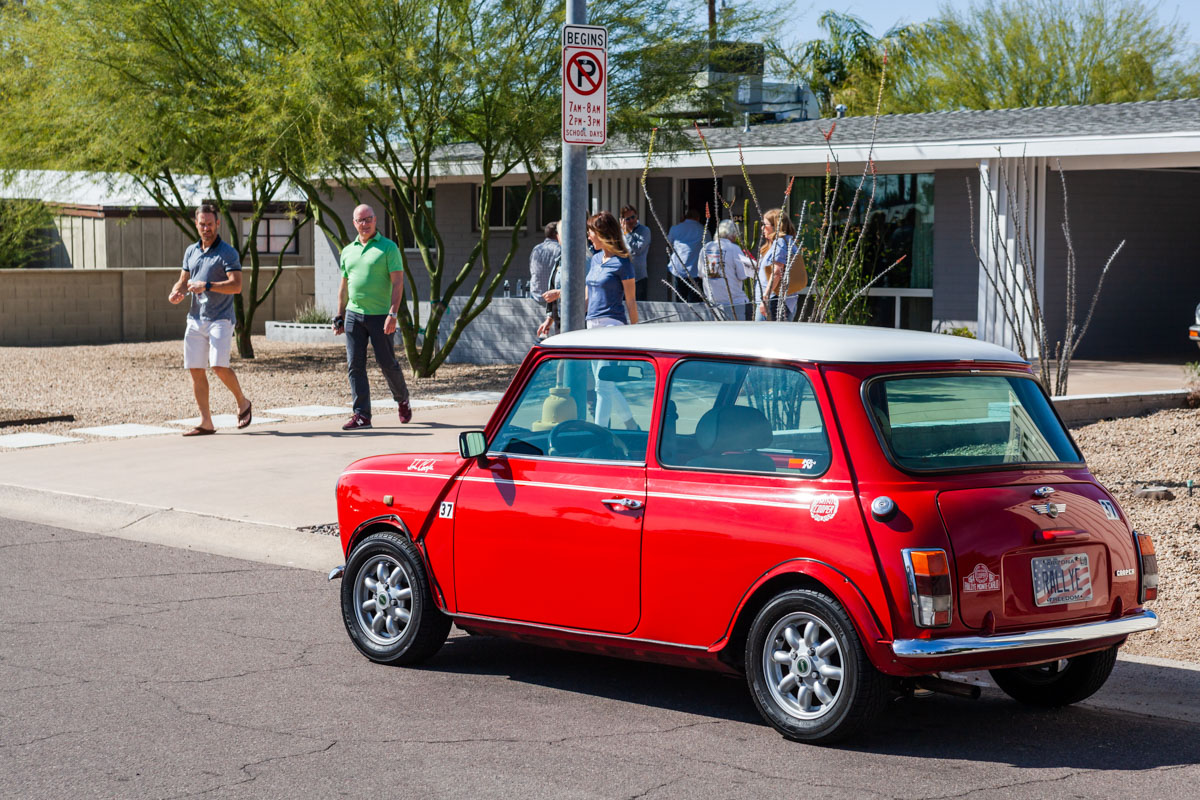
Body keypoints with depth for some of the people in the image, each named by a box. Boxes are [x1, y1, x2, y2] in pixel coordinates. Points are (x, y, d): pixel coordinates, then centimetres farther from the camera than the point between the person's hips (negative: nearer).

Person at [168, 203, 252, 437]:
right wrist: (176, 293, 1)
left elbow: (236, 285, -16)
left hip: (220, 318, -6)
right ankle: (206, 422, 7)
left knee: (219, 366, -18)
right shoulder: (191, 251, 16)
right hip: (195, 319, 6)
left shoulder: (227, 253, -5)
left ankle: (242, 403, 7)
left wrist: (207, 286, -24)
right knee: (195, 370, 2)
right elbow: (183, 281, 24)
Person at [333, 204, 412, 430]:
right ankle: (361, 415, -1)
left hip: (380, 316, -4)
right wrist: (340, 317, 17)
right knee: (355, 365, -3)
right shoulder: (348, 251, 13)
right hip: (354, 315, 4)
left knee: (387, 362, 1)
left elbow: (398, 282, -9)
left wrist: (393, 314, -19)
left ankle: (402, 401, 28)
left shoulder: (388, 247, -3)